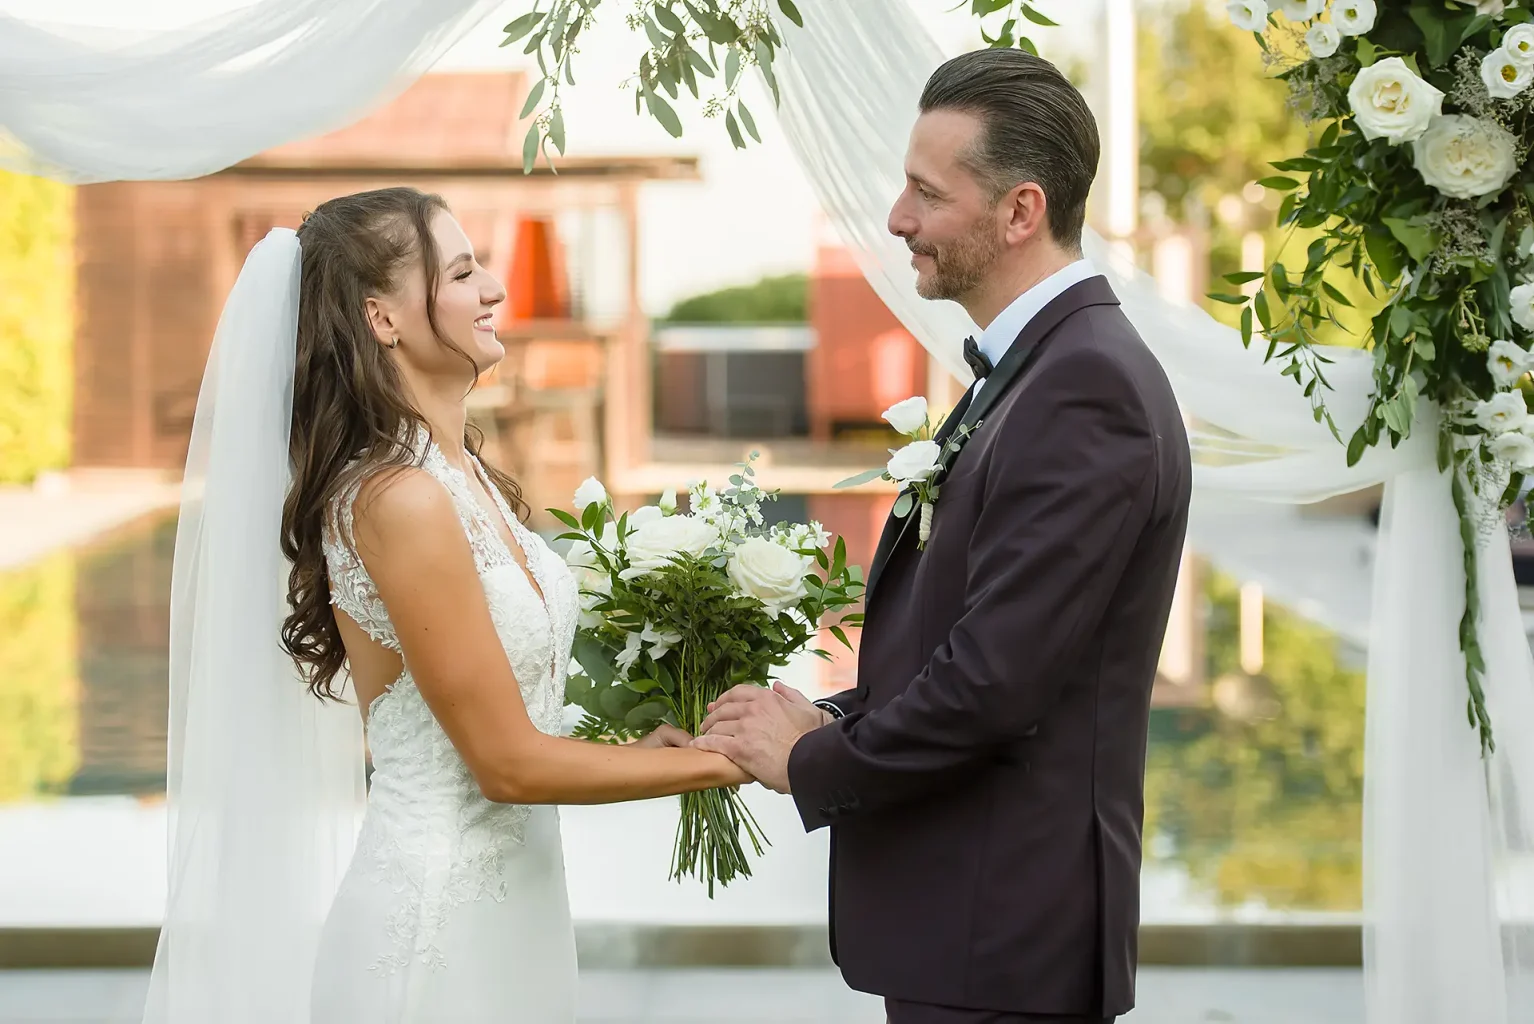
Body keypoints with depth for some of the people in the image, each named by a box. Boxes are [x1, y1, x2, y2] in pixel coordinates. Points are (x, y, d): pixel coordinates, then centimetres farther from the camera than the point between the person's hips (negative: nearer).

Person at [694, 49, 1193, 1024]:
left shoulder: (1086, 386, -19)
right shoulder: (1043, 367, 13)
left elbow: (995, 677, -23)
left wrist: (810, 762, -9)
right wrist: (837, 721, 2)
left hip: (1002, 939, -9)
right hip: (974, 916, 9)